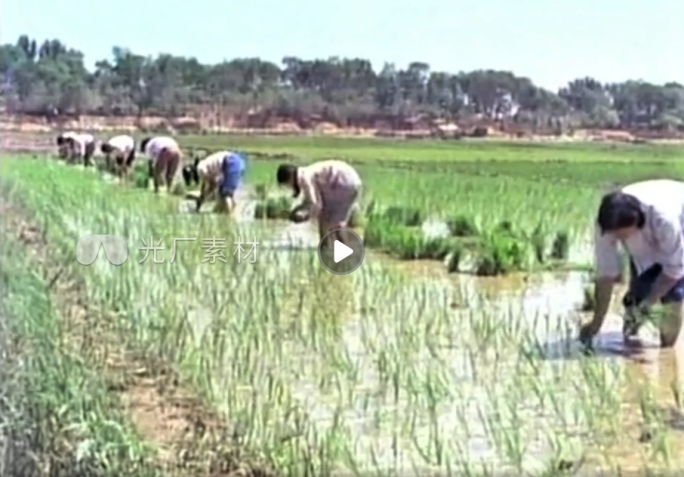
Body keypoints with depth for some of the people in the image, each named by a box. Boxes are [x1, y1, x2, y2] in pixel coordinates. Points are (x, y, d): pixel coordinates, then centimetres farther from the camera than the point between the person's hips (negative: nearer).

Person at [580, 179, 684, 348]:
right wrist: (597, 322, -22)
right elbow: (606, 272, -26)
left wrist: (647, 304, -30)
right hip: (646, 240, 4)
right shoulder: (607, 224, -34)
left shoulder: (664, 218, -46)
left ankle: (667, 344, 0)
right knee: (640, 284, -9)